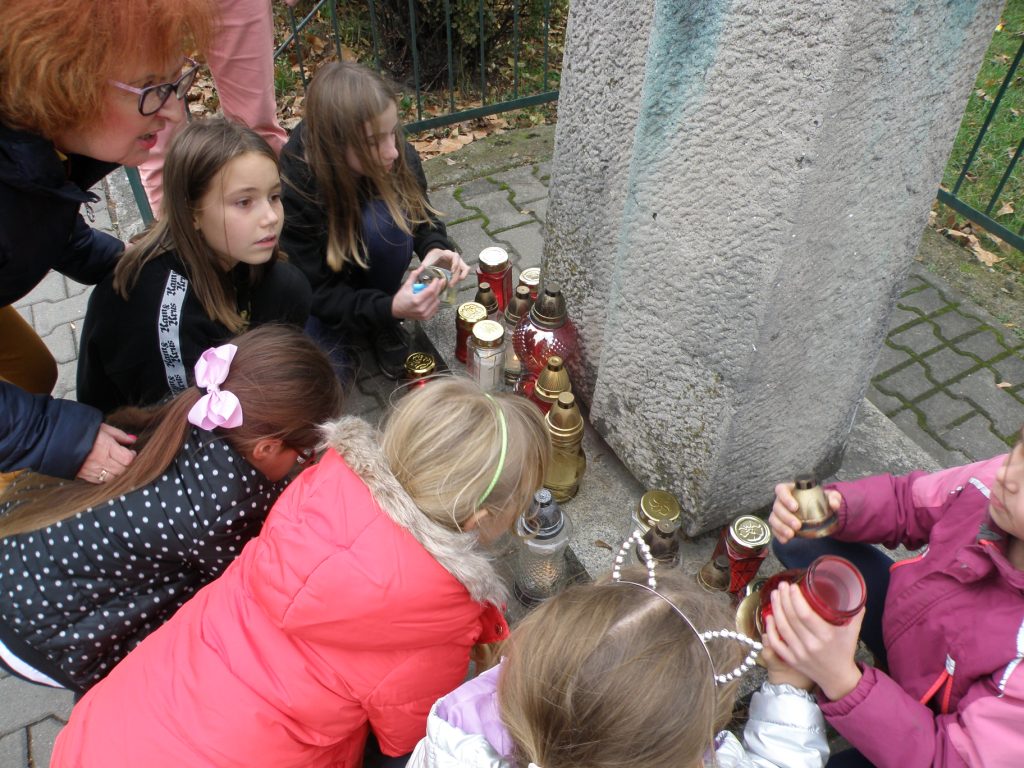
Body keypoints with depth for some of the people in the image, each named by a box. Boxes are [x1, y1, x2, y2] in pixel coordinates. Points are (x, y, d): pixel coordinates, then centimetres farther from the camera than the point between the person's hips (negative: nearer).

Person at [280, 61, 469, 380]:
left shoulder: (398, 156, -25)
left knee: (385, 216, -30)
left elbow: (419, 212, -4)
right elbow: (318, 292, -26)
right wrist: (390, 308, -41)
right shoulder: (291, 190, -34)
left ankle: (382, 329, -6)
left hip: (368, 272, 4)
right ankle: (338, 333, 7)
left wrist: (435, 247, -27)